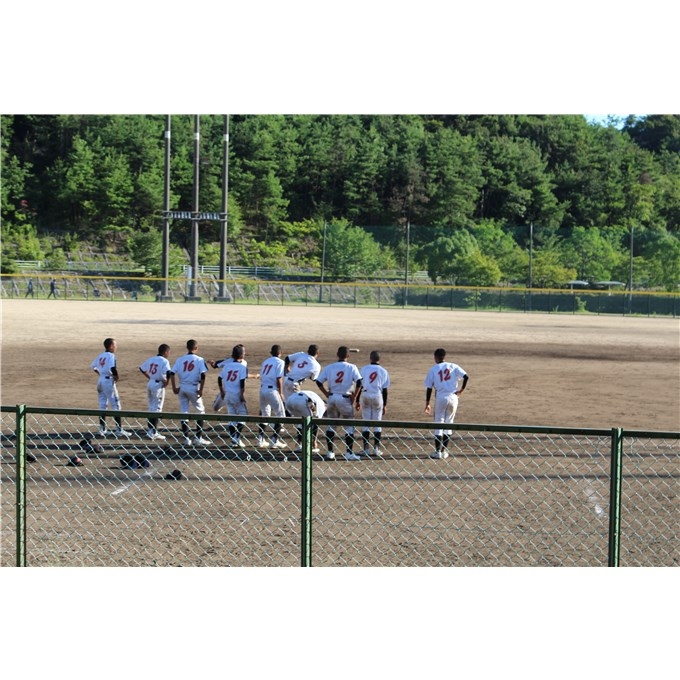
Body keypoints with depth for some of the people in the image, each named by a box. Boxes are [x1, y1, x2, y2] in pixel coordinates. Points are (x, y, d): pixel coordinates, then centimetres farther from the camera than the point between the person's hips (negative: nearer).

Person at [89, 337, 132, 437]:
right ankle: (119, 430, -4)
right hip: (109, 381, -8)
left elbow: (92, 366, 20)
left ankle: (102, 429, 15)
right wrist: (116, 376, -12)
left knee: (102, 405, 12)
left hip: (100, 381, 8)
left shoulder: (100, 356, 11)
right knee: (115, 405, -3)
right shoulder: (111, 356, -13)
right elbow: (112, 368, -28)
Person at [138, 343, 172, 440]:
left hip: (150, 384, 7)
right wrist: (166, 382, -13)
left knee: (151, 408, 15)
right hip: (158, 385, -7)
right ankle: (153, 432, -4)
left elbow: (142, 368, 18)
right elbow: (168, 372, -28)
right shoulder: (164, 361, -12)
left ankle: (152, 430, 20)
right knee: (156, 409, -2)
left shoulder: (151, 359, 9)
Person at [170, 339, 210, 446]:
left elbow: (172, 374, -3)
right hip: (194, 388, -3)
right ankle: (198, 437, 5)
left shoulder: (179, 359, 4)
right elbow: (203, 376, -13)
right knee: (200, 412, 10)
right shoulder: (199, 360, -4)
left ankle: (186, 438, 8)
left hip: (182, 388, 3)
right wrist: (201, 390, -8)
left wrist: (174, 387, 2)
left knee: (183, 412, 9)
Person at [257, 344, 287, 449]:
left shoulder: (265, 361, 16)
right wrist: (281, 393, -5)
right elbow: (279, 379, -11)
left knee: (264, 414, 17)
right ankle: (275, 440, -4)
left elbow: (262, 375, 10)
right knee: (280, 414, 2)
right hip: (272, 390, -7)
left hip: (262, 388, 7)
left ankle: (260, 440, 16)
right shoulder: (280, 362, -4)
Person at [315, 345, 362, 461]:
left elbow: (319, 381, 1)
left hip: (332, 398, 3)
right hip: (345, 398, -3)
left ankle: (330, 452, 13)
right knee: (349, 426, 7)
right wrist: (354, 396, -7)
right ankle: (349, 453, 4)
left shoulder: (329, 367, 3)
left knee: (331, 424, 14)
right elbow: (359, 382, -16)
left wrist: (326, 394, 8)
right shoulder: (351, 367, -5)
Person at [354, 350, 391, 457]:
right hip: (378, 397, 0)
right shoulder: (383, 371, 3)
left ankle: (366, 448, 5)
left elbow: (359, 386, 1)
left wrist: (357, 401, 7)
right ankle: (376, 448, 3)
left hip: (365, 396, 0)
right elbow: (385, 389, 2)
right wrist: (384, 405, 8)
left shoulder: (363, 369, 3)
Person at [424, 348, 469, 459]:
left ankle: (438, 451, 1)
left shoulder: (433, 370, 2)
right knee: (448, 424, 13)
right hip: (453, 397, 2)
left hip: (440, 398, -2)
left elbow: (429, 388, 0)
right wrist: (462, 389, 4)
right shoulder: (453, 367, 7)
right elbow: (466, 376, -6)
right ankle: (444, 451, 13)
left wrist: (427, 404, 7)